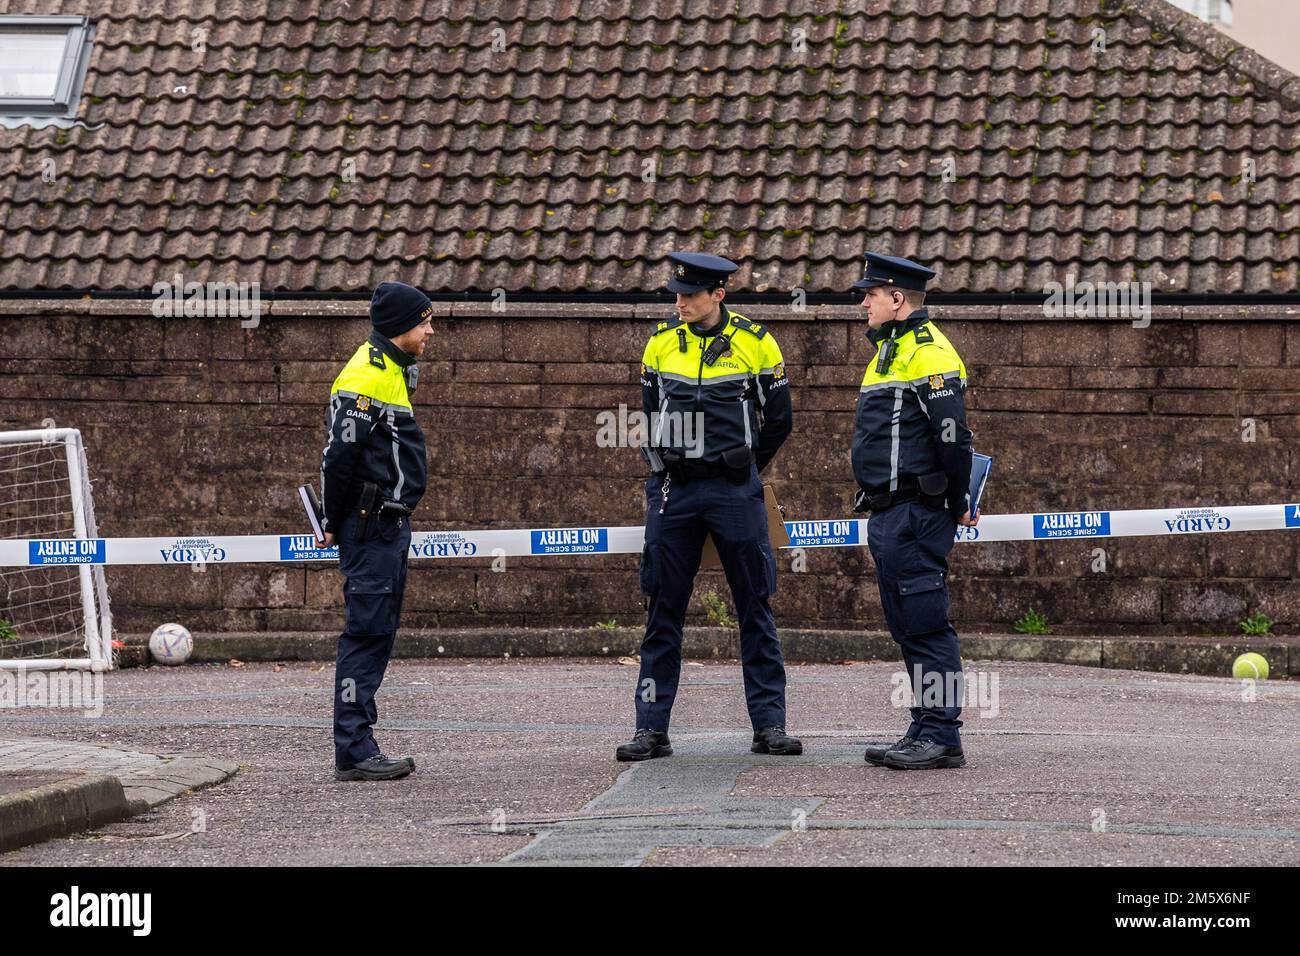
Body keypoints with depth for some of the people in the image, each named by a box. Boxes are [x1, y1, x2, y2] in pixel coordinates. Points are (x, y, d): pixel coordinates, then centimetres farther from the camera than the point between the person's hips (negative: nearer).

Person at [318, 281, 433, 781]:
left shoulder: (394, 372, 18)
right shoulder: (364, 377, -15)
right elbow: (340, 455, -18)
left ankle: (357, 746, 14)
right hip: (371, 526, -10)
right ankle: (353, 751, -10)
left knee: (379, 632, 11)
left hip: (390, 524, 10)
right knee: (366, 632, -10)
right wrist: (335, 525, -12)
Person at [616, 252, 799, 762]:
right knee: (663, 610, 3)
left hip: (735, 491, -2)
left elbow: (777, 419, 8)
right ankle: (652, 728, 7)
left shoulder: (755, 342, -3)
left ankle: (769, 724, 7)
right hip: (673, 491, 2)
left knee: (755, 608, 2)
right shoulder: (661, 342, 4)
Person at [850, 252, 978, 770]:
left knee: (926, 625, -9)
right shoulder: (891, 350, 20)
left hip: (915, 514, -10)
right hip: (889, 515, 10)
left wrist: (958, 504, -10)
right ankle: (926, 733, 15)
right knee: (909, 628, 11)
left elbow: (953, 435, -18)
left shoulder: (928, 352, -13)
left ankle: (940, 737, -8)